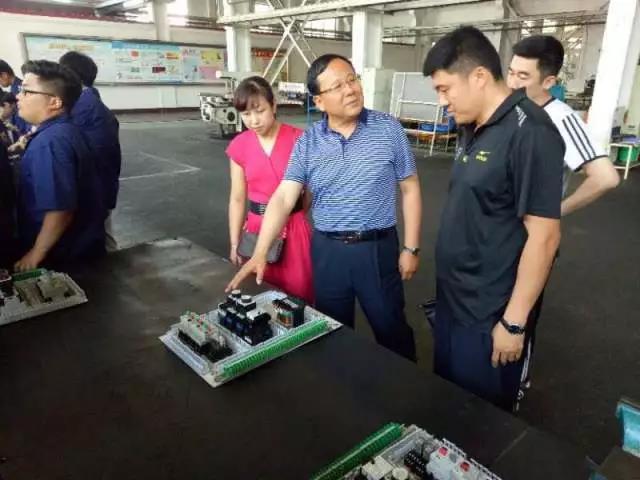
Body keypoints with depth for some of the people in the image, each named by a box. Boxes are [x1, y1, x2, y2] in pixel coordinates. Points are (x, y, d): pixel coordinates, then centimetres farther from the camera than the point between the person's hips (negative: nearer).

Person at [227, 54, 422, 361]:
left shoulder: (389, 129, -5)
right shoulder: (307, 142, -2)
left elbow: (410, 190, -1)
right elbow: (283, 198, -8)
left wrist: (411, 248, -3)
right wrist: (260, 254, -17)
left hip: (378, 247, -1)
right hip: (327, 250, 2)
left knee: (392, 331, 15)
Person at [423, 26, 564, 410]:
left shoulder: (529, 133, -20)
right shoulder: (474, 129, 7)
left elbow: (543, 237, -21)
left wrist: (514, 322, -17)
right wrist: (448, 289, 14)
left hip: (488, 313, -8)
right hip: (452, 298, 8)